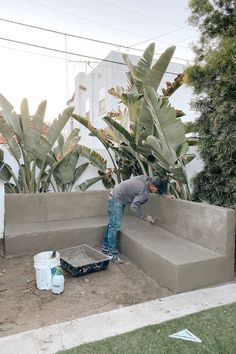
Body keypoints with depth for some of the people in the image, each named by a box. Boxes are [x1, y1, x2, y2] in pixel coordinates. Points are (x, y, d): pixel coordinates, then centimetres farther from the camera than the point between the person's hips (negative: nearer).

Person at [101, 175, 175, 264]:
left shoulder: (147, 179, -4)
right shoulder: (143, 192, -28)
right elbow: (134, 208, -28)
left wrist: (165, 195, 6)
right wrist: (145, 217, -18)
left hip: (117, 199, 10)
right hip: (116, 199, -10)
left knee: (112, 224, 16)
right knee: (114, 226, -10)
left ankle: (105, 247, 28)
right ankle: (111, 253, -4)